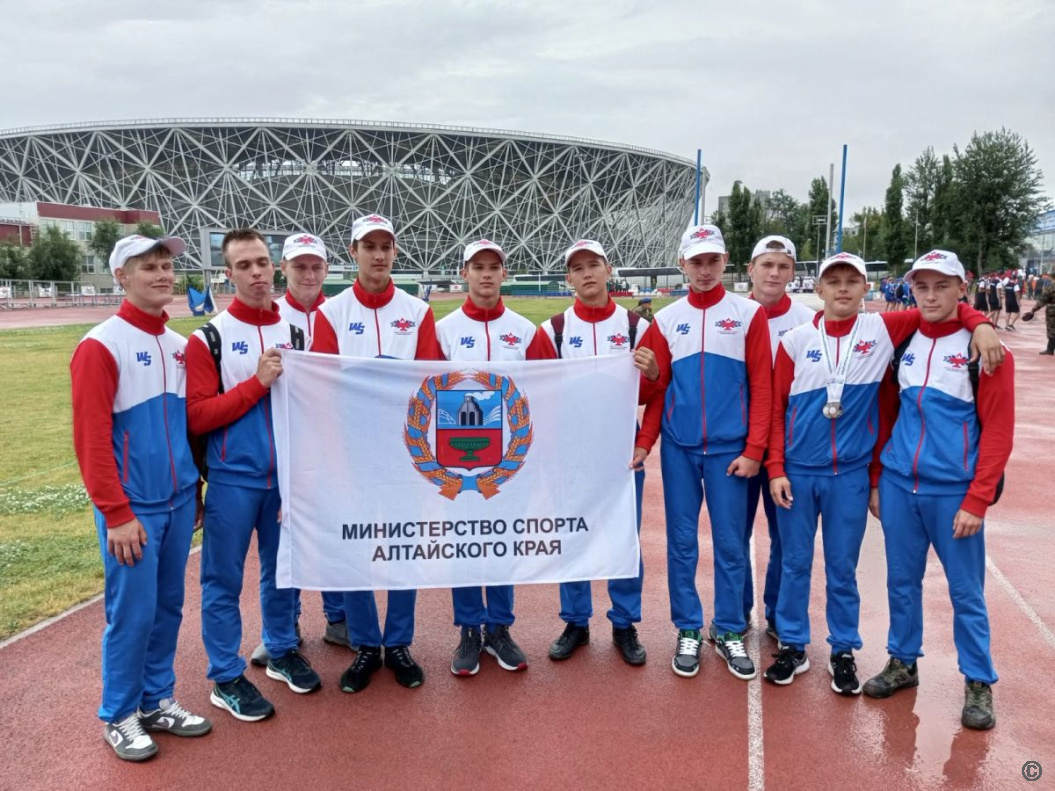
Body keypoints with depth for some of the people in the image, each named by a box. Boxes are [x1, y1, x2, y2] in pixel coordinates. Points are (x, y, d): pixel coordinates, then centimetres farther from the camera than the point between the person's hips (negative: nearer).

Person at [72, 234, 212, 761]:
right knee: (132, 613, 3)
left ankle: (158, 702, 30)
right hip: (133, 510, -6)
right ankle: (119, 716, 22)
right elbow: (91, 438, -14)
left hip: (178, 502, 6)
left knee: (168, 607, 14)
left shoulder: (178, 345, 10)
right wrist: (116, 513, -16)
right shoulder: (101, 345, -10)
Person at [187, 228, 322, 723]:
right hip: (232, 479, -3)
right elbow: (198, 416, -12)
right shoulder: (209, 339, -7)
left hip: (286, 475, 4)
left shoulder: (296, 331, 5)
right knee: (224, 579, 7)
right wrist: (257, 383, -19)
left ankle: (282, 652, 35)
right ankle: (226, 678, 22)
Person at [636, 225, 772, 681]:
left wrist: (754, 449, -7)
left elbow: (761, 387, -2)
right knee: (681, 542, 8)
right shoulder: (666, 320, 5)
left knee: (730, 543, 7)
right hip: (678, 448, 2)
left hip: (729, 449, -1)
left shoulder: (749, 314, 1)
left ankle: (728, 631, 23)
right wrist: (643, 442, -3)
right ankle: (688, 630, 22)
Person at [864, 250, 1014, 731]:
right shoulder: (902, 342, 7)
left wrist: (977, 501, -12)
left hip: (953, 492, -4)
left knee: (965, 591, 7)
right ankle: (903, 662, 32)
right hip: (898, 485, 4)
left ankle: (978, 683, 23)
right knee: (901, 582, 14)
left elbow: (998, 431, -8)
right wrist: (876, 480, 11)